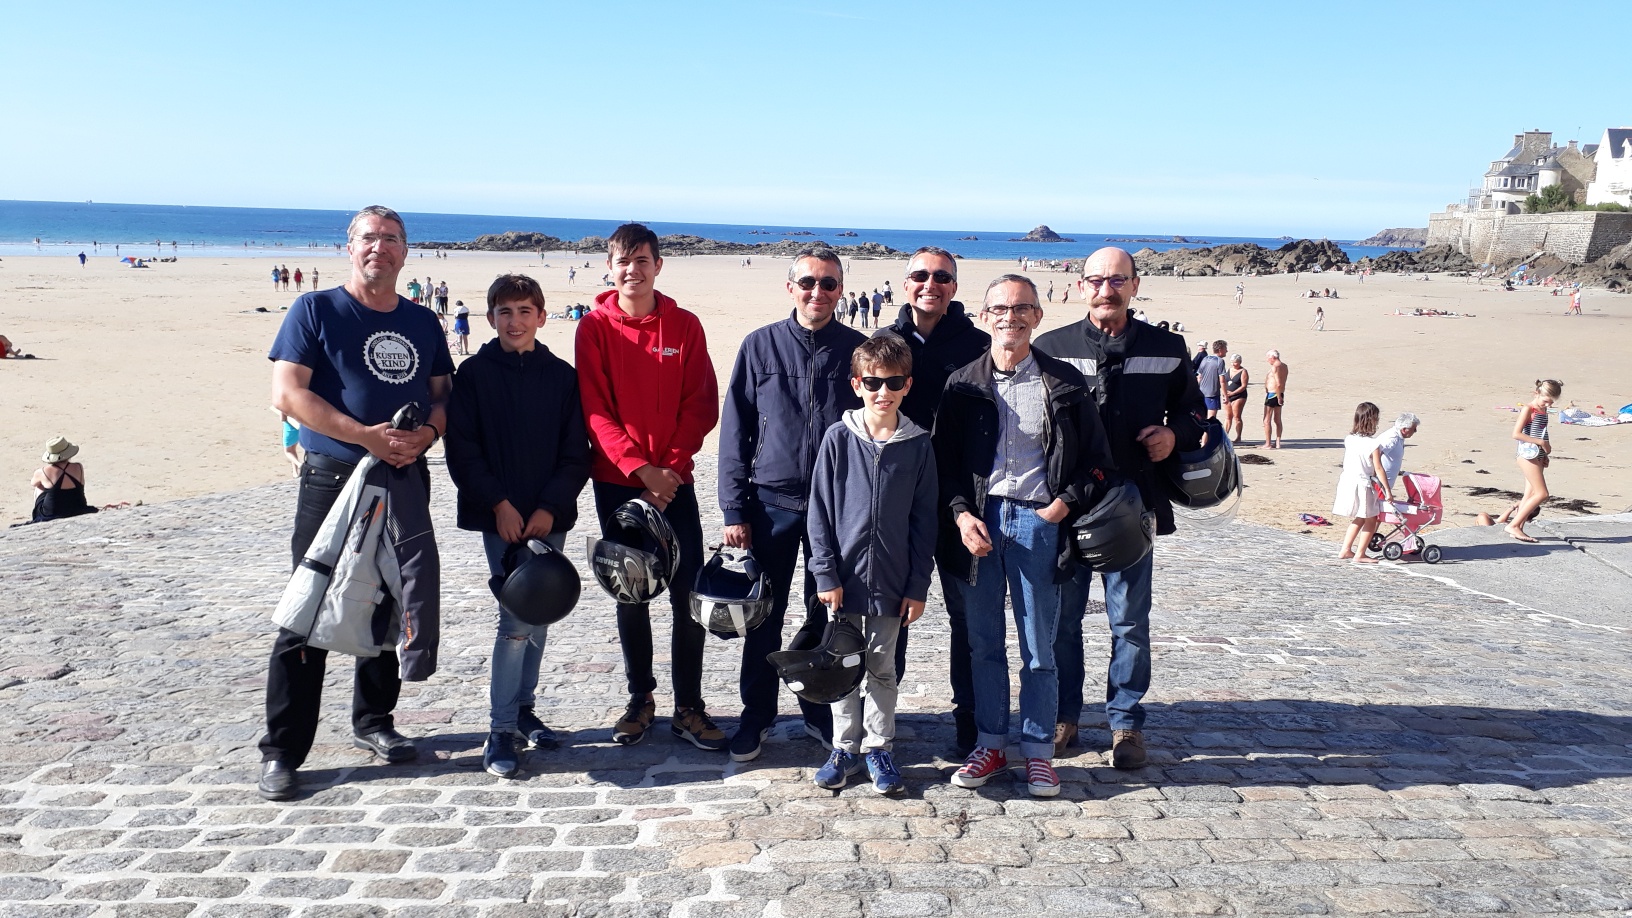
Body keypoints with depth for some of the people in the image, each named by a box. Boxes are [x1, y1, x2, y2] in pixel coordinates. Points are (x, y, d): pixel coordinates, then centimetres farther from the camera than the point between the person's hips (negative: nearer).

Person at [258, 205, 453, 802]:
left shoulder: (422, 324, 14)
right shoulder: (316, 311, 0)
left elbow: (443, 395, 15)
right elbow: (287, 393, -9)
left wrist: (426, 434, -9)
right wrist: (366, 435, -18)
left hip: (405, 480, 5)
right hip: (332, 480, -5)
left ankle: (373, 721, 30)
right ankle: (281, 752, 4)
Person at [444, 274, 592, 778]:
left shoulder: (562, 376, 5)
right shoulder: (473, 374, 0)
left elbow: (577, 453, 3)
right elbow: (462, 449, -4)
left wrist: (549, 508, -8)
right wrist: (500, 504, -12)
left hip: (549, 516, 3)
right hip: (499, 515, -3)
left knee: (539, 618, 10)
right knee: (518, 619, -9)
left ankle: (524, 707, 26)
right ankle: (501, 730, -1)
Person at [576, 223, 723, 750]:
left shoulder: (685, 325, 3)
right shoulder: (595, 328, 0)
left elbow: (702, 406, 0)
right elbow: (595, 410, -6)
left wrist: (670, 468, -11)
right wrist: (641, 470, -16)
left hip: (674, 479, 0)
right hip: (616, 481, 0)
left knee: (689, 595, -2)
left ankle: (688, 708, 8)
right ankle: (640, 699, 23)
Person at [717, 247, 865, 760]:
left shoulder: (858, 350, 0)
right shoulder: (760, 346, -1)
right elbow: (735, 430, 0)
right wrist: (734, 509, -4)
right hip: (771, 503, 0)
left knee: (827, 618, 11)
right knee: (764, 618, 8)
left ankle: (821, 713, 27)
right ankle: (756, 718, 23)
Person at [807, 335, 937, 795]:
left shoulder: (919, 444, -2)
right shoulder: (839, 438, -4)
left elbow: (924, 520, 1)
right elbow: (820, 511, -2)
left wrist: (918, 585, -2)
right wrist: (825, 573, -7)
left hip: (891, 581, 0)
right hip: (844, 579, 0)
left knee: (882, 668, 11)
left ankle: (878, 748, 24)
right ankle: (845, 747, 25)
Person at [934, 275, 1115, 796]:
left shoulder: (1065, 383, 2)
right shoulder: (963, 385, 5)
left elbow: (1096, 460, 5)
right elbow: (943, 460, 7)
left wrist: (1063, 505, -7)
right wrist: (961, 514, -7)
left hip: (1038, 522, -1)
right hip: (979, 521, 2)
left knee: (1039, 650, 4)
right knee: (984, 645, 9)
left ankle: (1038, 751, 17)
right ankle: (990, 745, 23)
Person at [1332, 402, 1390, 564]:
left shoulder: (1349, 439, 1)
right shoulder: (1372, 444, -16)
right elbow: (1378, 469, -14)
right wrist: (1388, 491, -8)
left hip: (1347, 481, 7)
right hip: (1363, 484, -7)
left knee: (1359, 518, 23)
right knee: (1371, 520, 10)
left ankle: (1345, 550, 23)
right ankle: (1359, 555, 11)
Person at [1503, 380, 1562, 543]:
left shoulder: (1543, 410, 14)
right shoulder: (1528, 409, -11)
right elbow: (1516, 434, -19)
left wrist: (1545, 454, 13)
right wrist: (1541, 442, -20)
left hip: (1538, 456, 9)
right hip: (1528, 455, -9)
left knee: (1530, 495, 6)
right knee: (1542, 494, -11)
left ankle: (1518, 529, 9)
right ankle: (1513, 525, -9)